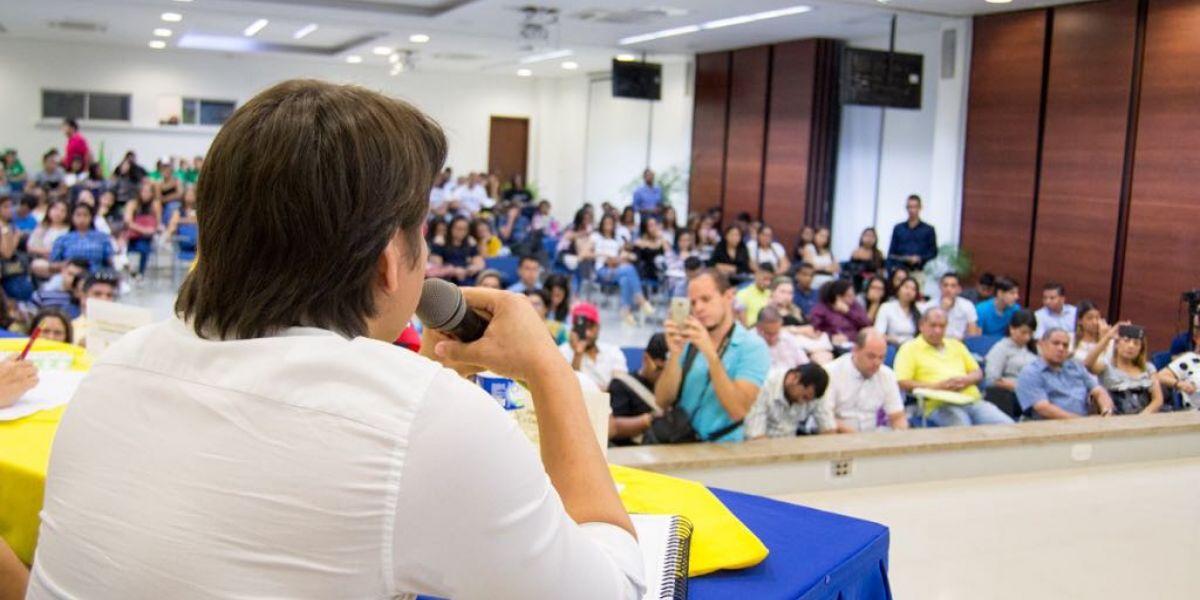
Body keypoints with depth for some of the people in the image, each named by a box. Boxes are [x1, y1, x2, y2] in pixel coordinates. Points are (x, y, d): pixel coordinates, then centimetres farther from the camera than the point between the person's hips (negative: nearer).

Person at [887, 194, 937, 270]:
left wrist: (919, 259, -12)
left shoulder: (928, 229, 8)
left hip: (920, 270, -1)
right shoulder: (898, 228, 14)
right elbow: (891, 253, 14)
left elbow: (933, 253, 5)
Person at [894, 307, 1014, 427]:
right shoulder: (910, 349, 7)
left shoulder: (956, 345, 25)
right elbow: (902, 383, -4)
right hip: (939, 405, -5)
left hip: (973, 401, 6)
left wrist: (965, 380, 1)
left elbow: (978, 372, 25)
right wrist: (936, 386, -12)